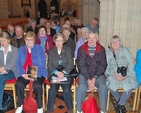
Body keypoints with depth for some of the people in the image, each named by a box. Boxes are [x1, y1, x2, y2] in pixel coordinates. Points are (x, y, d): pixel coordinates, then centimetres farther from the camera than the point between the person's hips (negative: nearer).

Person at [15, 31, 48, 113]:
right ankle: (20, 105, -4)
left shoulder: (39, 48, 5)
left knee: (37, 85, -31)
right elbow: (19, 64, 5)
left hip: (38, 73, -2)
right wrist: (23, 74, -13)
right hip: (25, 74, 3)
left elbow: (42, 63, -5)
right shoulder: (21, 49, 14)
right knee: (19, 84, -26)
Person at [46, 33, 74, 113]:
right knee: (53, 88, -28)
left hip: (66, 74, -1)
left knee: (66, 89, -27)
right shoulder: (51, 51, 15)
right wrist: (57, 72, -15)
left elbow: (70, 64, 0)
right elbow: (50, 66, 5)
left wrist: (63, 73, -17)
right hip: (54, 74, 1)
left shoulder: (68, 50, 10)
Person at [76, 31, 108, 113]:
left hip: (98, 74, 1)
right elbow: (81, 66, -4)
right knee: (82, 87, -28)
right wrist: (88, 79, -14)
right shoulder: (81, 49, 3)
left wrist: (95, 78, -12)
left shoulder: (101, 49, 7)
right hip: (84, 74, -1)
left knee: (103, 87, -25)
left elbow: (103, 65, 1)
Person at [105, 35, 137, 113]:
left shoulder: (125, 50, 9)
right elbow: (107, 67, 2)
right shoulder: (108, 53, 12)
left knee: (129, 86, -29)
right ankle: (121, 103, -6)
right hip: (114, 75, 1)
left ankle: (120, 104, -9)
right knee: (111, 84, -29)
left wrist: (127, 75, -14)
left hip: (126, 74, -1)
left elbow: (131, 63, 0)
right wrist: (115, 75, -15)